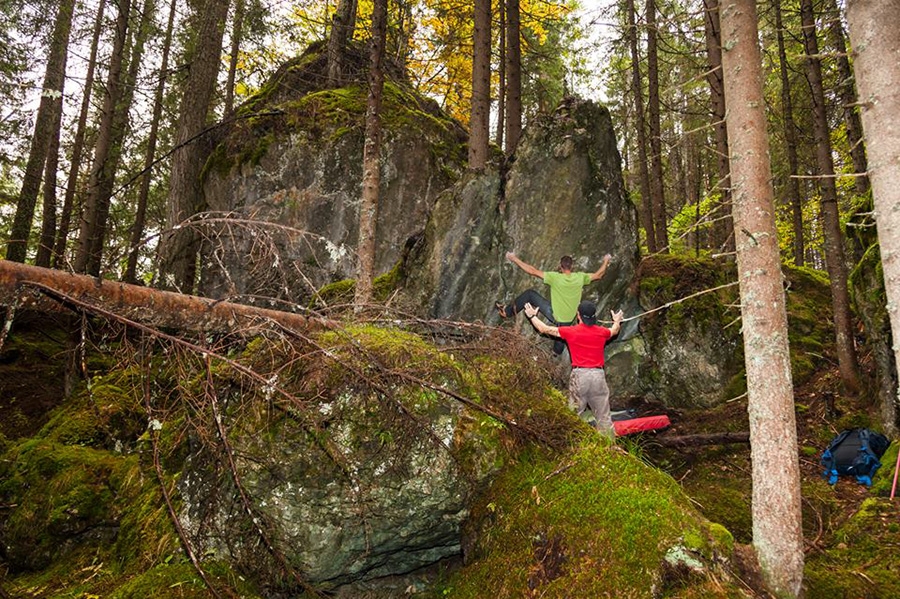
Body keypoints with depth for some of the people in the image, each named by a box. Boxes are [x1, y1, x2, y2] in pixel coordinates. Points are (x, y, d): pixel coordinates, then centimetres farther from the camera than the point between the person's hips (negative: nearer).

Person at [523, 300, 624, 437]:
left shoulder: (571, 332, 0)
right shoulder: (601, 332, 8)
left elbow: (544, 329, 9)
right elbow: (614, 331, 33)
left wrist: (532, 316, 26)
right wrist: (617, 321, 55)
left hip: (579, 374, -2)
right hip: (598, 375, 2)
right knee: (604, 416, 7)